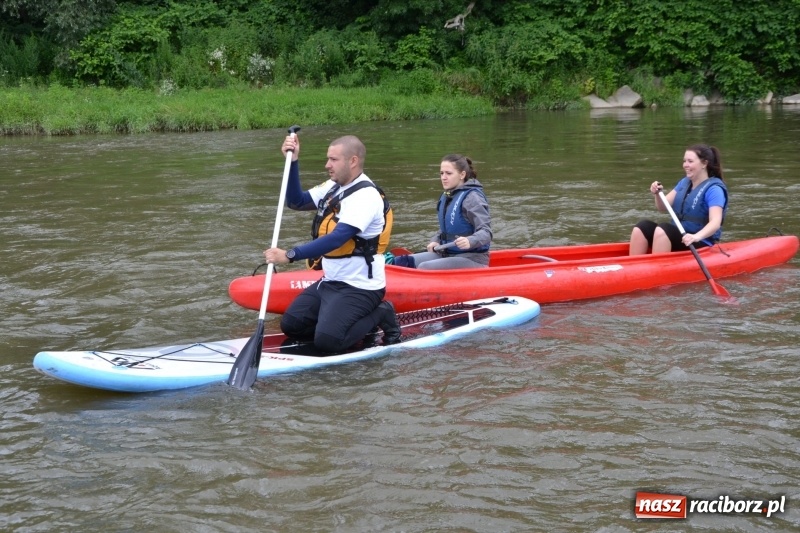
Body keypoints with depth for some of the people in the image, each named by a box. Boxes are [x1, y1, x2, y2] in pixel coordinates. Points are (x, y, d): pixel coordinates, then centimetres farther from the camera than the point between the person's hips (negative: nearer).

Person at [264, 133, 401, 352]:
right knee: (290, 325, 3)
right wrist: (293, 161, -4)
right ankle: (357, 317, 12)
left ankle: (379, 315, 1)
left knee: (327, 341, -23)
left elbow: (336, 239, -30)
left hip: (360, 287, -9)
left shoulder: (365, 195, -21)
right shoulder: (333, 186, 9)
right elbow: (297, 202, 8)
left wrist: (290, 255, -33)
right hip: (331, 282, 9)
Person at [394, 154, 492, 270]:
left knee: (424, 268, -30)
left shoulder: (471, 197, -15)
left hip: (471, 260, -9)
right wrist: (435, 241, 3)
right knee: (399, 262, -3)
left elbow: (486, 232, -22)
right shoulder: (446, 197, 10)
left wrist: (470, 241, -42)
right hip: (446, 254, 9)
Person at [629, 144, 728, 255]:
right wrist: (658, 195, -10)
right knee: (642, 227, -15)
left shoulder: (713, 189, -11)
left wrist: (696, 237, -43)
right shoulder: (684, 182, 13)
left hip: (699, 245, -7)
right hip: (677, 237, 7)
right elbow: (663, 208, 13)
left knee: (663, 230, -31)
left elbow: (715, 223, -24)